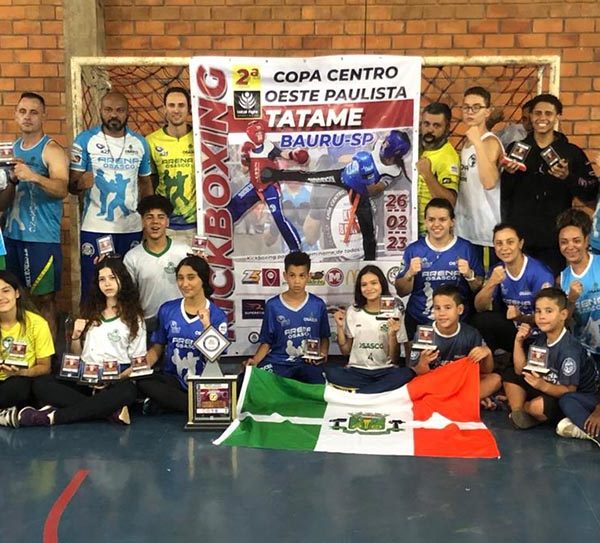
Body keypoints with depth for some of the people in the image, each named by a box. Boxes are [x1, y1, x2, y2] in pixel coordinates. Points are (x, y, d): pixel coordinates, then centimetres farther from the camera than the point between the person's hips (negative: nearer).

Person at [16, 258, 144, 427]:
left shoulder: (134, 317, 7)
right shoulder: (91, 312, 18)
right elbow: (77, 355, 19)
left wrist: (118, 378, -17)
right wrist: (76, 336, -1)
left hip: (117, 380, -4)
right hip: (86, 378, 4)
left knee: (127, 391, -39)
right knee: (41, 384, -23)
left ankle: (52, 417, -37)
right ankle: (111, 410, -33)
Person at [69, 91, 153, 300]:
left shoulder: (140, 143, 7)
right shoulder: (85, 140, -2)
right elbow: (71, 184, -4)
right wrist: (81, 183, -27)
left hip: (132, 228, 2)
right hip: (94, 228, -2)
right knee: (93, 286, 3)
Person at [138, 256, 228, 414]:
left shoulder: (217, 315, -1)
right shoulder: (167, 310, 6)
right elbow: (157, 348, 12)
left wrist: (207, 325, -18)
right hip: (172, 380, 2)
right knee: (140, 381, -31)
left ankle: (162, 402, -12)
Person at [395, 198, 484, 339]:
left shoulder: (466, 248, 1)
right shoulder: (413, 249, 2)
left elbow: (480, 290, 5)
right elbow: (401, 292, 5)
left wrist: (469, 275, -13)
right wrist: (410, 273, -13)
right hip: (418, 322, 0)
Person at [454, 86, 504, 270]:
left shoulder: (490, 142, -12)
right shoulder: (467, 142, 12)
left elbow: (489, 182, -31)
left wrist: (477, 142, -29)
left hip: (487, 226, -8)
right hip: (465, 226, 8)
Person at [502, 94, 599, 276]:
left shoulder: (572, 152, 3)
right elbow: (502, 194, 8)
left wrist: (568, 177, -17)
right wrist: (508, 173, -11)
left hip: (555, 238, -1)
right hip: (518, 236, 1)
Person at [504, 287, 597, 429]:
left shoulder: (569, 350, -26)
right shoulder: (541, 339, -1)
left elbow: (569, 391, -25)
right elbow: (520, 371, 1)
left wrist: (543, 386, -41)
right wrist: (519, 341, -10)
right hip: (546, 390, 8)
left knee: (538, 406, -35)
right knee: (510, 377, 3)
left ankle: (518, 406, -2)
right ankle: (519, 414, -12)